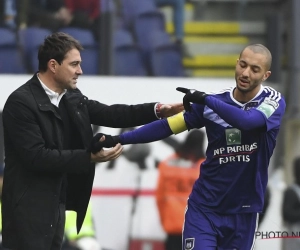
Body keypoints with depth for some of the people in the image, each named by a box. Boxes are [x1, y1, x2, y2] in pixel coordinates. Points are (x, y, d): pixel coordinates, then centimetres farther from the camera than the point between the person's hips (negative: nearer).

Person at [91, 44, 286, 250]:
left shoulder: (274, 102, -8)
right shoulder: (211, 103, -1)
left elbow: (247, 121, -29)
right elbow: (168, 125, 1)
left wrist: (205, 99, -26)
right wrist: (119, 139, -4)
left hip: (243, 210, 0)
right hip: (205, 205, 0)